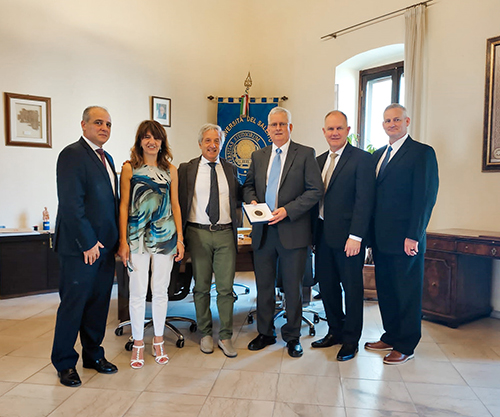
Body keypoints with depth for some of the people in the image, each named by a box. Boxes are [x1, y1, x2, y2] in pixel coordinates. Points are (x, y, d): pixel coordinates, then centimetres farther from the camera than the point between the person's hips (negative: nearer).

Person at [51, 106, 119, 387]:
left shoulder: (107, 158, 16)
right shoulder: (72, 154, -10)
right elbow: (71, 203, -17)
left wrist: (115, 240, 9)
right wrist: (88, 242, -16)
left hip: (105, 245, 8)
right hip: (81, 247, -7)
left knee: (99, 303, 14)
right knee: (74, 304, 5)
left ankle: (93, 354, 30)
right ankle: (65, 364, 21)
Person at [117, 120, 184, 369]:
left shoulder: (170, 170, 8)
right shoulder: (129, 168, 1)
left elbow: (175, 205, 9)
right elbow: (124, 206, 0)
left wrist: (180, 239, 4)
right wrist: (123, 241, -5)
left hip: (164, 236, 2)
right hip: (137, 236, -2)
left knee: (160, 291, 10)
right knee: (138, 293, 5)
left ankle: (158, 341, 27)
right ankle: (138, 343, 22)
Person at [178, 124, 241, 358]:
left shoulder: (230, 169, 11)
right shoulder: (187, 169, 4)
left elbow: (238, 198, 20)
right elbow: (180, 201, 2)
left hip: (225, 233, 1)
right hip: (198, 233, -1)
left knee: (226, 287, 3)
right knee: (201, 287, 9)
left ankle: (225, 336, 17)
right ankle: (205, 334, 25)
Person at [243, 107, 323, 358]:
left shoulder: (305, 154, -2)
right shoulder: (258, 156, 12)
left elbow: (315, 191, -8)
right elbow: (248, 185, 20)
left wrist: (288, 210, -18)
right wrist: (252, 200, -3)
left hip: (292, 231, -4)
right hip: (263, 231, 4)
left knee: (293, 287, 8)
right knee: (263, 285, 14)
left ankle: (292, 337, 26)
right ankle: (265, 333, 32)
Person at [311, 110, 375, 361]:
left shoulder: (362, 159, -8)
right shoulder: (319, 160, 13)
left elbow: (364, 201, -13)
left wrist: (355, 236, -18)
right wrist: (314, 232, 8)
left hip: (347, 237, -6)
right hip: (323, 235, 7)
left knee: (352, 288, 7)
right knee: (327, 285, 15)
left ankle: (351, 340, 22)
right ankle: (335, 331, 32)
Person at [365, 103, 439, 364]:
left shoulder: (422, 153, -6)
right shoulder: (378, 155, 16)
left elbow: (426, 197, -12)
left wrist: (413, 236, -17)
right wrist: (371, 232, 9)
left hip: (405, 238, -7)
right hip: (381, 238, 7)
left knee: (407, 292, 5)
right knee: (385, 289, 15)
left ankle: (406, 346, 19)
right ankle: (391, 336, 30)